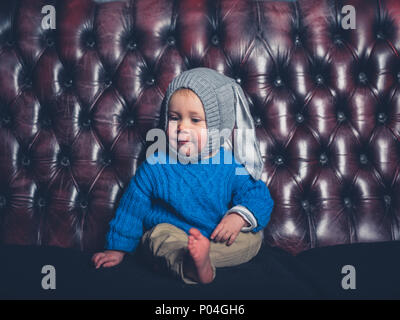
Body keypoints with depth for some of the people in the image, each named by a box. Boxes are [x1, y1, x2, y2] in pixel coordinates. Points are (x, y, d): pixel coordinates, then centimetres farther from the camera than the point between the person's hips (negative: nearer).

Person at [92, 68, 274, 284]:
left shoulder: (230, 167, -6)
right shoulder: (154, 167, -6)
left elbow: (258, 196, -2)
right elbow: (132, 208, 2)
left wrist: (240, 217, -24)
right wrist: (117, 249, 4)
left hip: (220, 238, 2)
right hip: (172, 234, -1)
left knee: (253, 238, -20)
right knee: (160, 234, -31)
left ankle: (197, 256, -32)